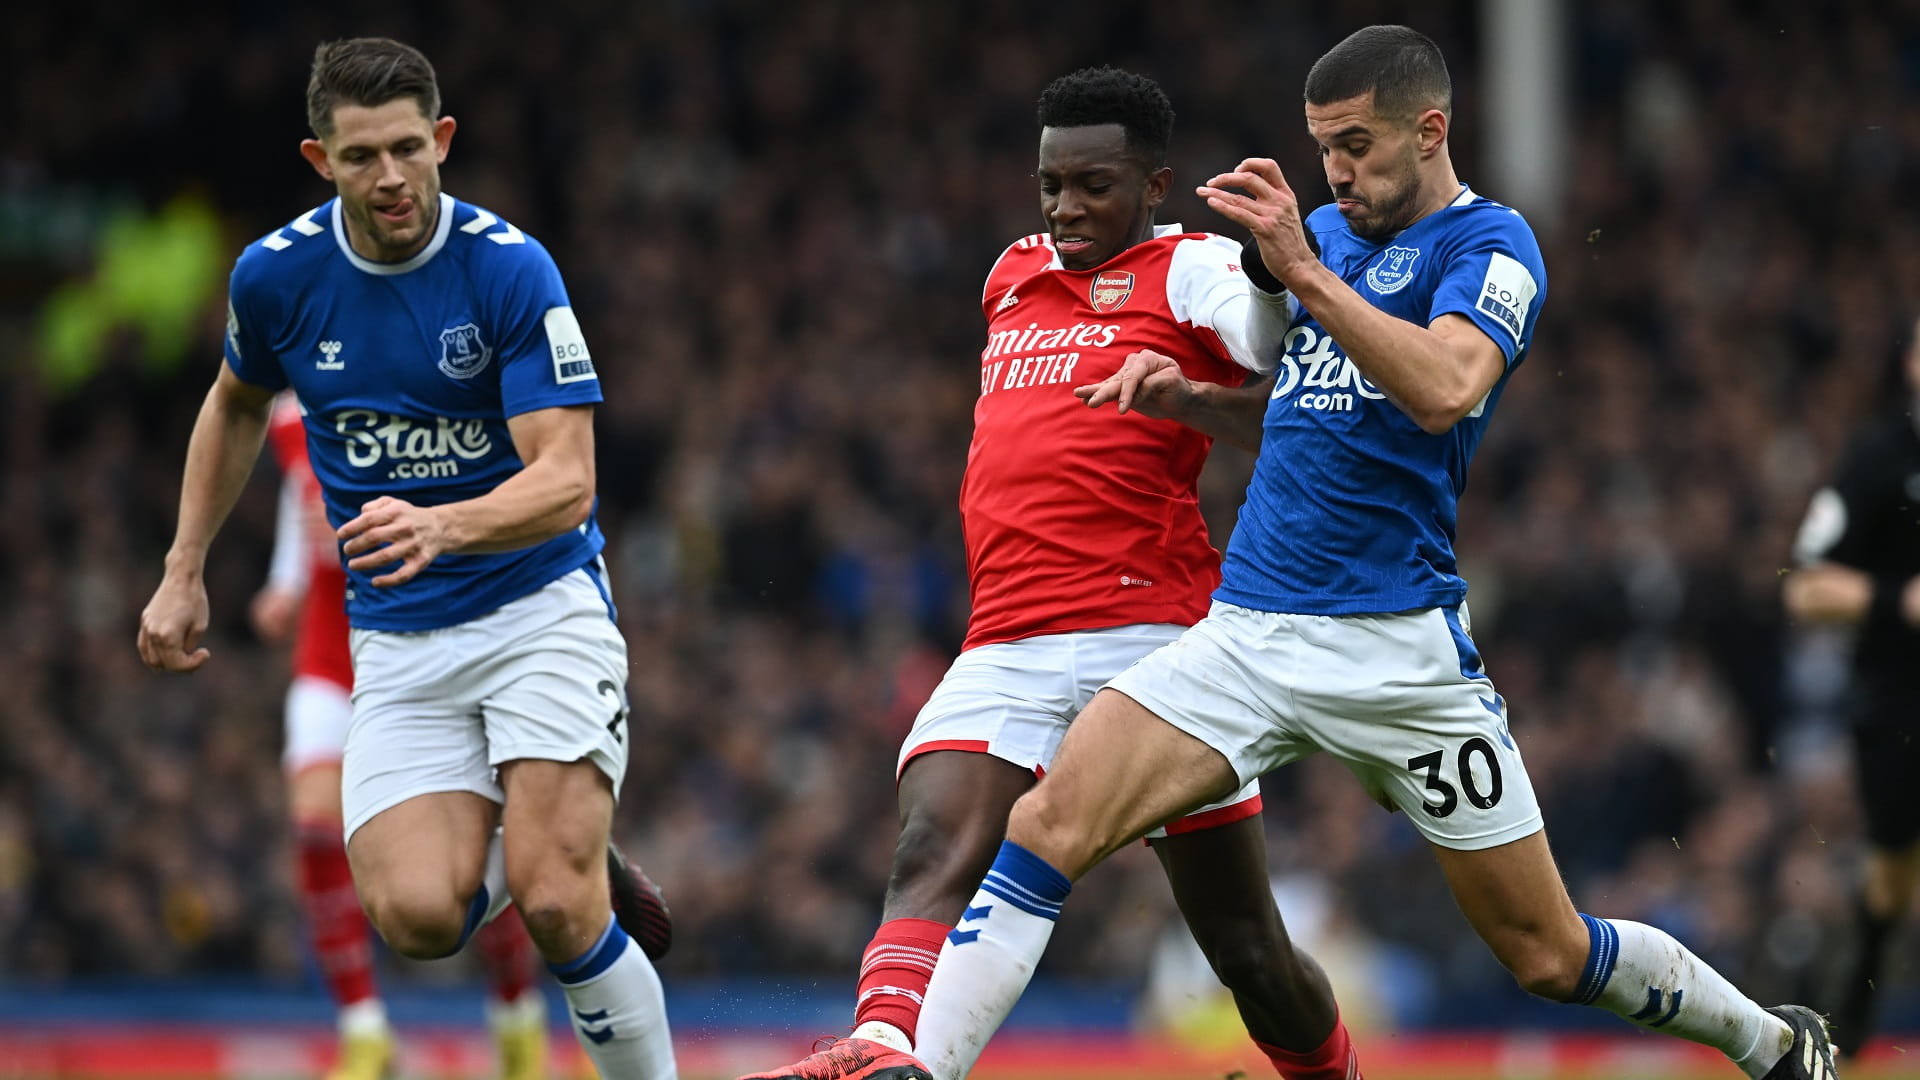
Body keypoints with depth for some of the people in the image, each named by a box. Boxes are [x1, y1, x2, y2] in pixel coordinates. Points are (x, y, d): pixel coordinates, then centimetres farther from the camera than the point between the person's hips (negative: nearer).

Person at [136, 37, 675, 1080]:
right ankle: (550, 847, 16)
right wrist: (184, 572, 18)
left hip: (540, 604, -3)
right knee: (418, 914, -17)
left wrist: (442, 527, -38)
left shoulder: (510, 268, -15)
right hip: (397, 638, 4)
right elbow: (235, 405, 20)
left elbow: (566, 480, -20)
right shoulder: (275, 274, -3)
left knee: (555, 906, -21)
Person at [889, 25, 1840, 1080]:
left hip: (1398, 651, -5)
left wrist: (1306, 275, -27)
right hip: (1246, 629, 5)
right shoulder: (1323, 232, 16)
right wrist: (1181, 390, 11)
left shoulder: (1488, 244, -5)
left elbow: (1446, 391, -25)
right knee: (1048, 827, -16)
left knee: (1549, 955, 3)